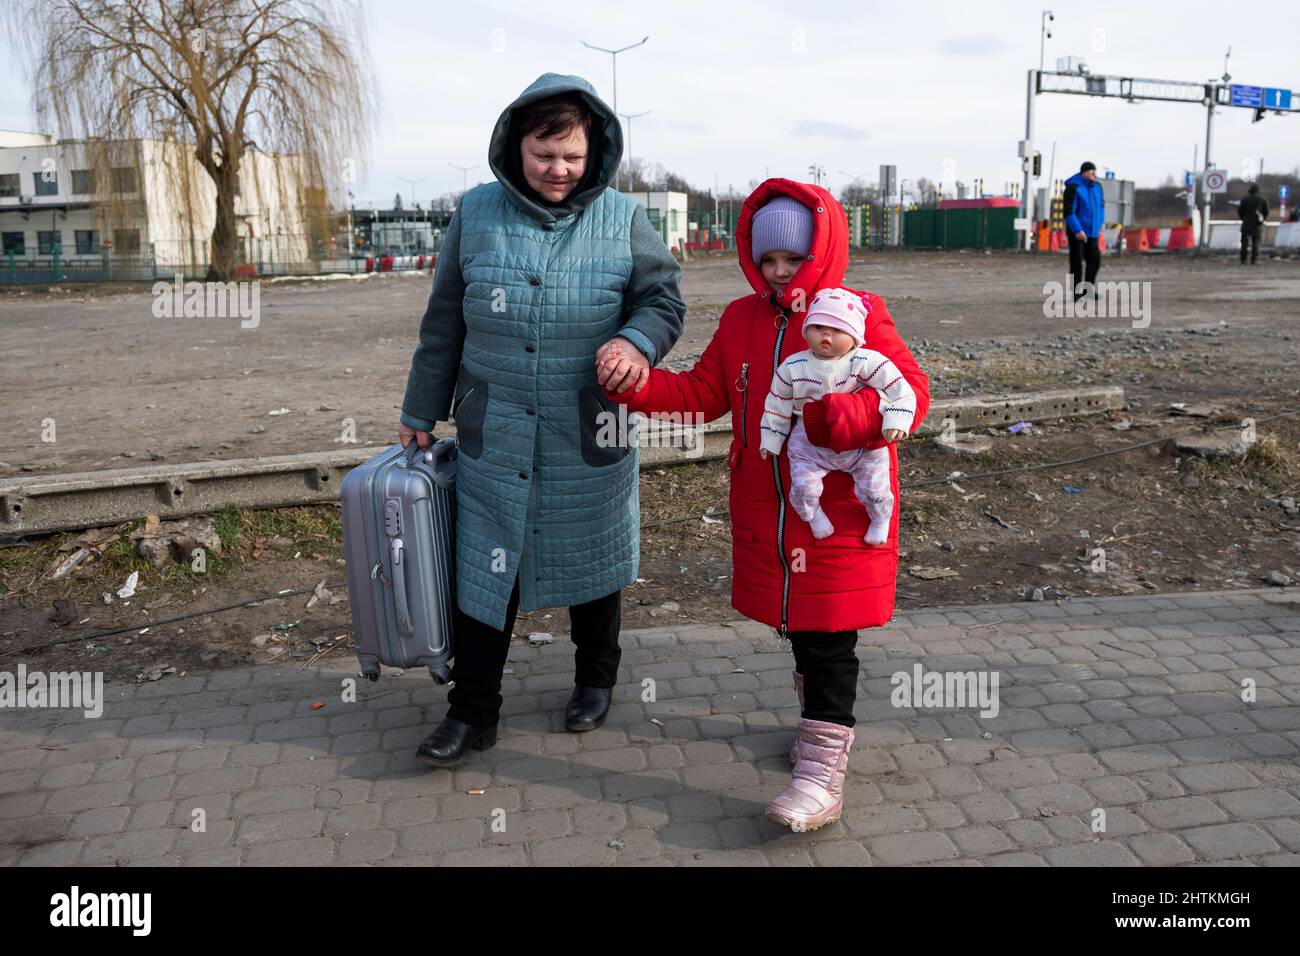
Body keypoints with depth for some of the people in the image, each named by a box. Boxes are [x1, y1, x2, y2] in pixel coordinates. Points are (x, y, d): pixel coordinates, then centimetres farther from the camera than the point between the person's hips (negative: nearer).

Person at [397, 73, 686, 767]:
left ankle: (596, 679, 39)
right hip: (493, 437, 1)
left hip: (590, 442, 0)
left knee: (591, 559, 15)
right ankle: (472, 711, 20)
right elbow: (443, 324, 7)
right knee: (483, 565, 5)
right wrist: (421, 413, 12)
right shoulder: (475, 214, 0)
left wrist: (637, 342, -20)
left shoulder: (622, 220, -3)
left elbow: (664, 298, 4)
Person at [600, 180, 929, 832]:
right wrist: (635, 382, -7)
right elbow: (703, 393, 9)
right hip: (766, 512, 6)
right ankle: (822, 713, 43)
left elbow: (911, 392, -14)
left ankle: (822, 768, 4)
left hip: (840, 518, -5)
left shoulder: (859, 316, -8)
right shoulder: (741, 319, 8)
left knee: (827, 640, -2)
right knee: (795, 626, 20)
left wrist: (844, 417, -32)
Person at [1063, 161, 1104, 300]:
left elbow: (1101, 206, 20)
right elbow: (1069, 211, -19)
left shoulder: (1097, 187, 6)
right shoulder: (1073, 188, -14)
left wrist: (1099, 225, 13)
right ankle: (1076, 293, 5)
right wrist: (1077, 230, -23)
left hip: (1092, 232, 6)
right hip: (1077, 233, -6)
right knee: (1077, 263, -3)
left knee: (1095, 261, 7)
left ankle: (1088, 290, 22)